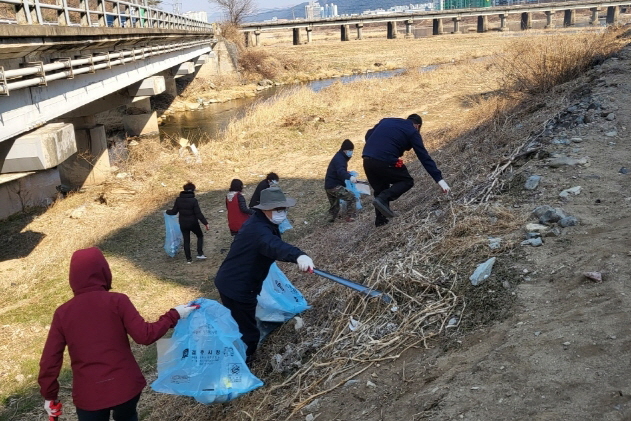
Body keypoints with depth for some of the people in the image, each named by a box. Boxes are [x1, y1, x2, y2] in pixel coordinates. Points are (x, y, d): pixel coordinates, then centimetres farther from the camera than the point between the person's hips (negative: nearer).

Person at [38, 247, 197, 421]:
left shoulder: (63, 312, -4)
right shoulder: (117, 301, -11)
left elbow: (49, 360, -2)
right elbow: (145, 335, -14)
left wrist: (49, 395, 11)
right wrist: (174, 315, -2)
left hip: (88, 395, 1)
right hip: (125, 386, 0)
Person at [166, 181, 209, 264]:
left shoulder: (178, 200, -6)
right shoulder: (193, 200, -17)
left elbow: (174, 211, 1)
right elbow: (198, 214, -18)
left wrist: (167, 212, 22)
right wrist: (205, 223, -14)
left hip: (183, 224, 3)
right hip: (193, 223, -3)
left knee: (186, 241, 14)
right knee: (200, 236, 19)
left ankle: (188, 259, 17)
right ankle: (200, 254, 9)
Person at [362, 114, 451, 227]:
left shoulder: (386, 121, 23)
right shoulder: (412, 132, 9)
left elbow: (368, 135, 21)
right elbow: (424, 157, 4)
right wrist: (439, 179, 4)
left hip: (367, 159, 6)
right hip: (385, 161, -6)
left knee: (380, 189, 25)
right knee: (407, 181, 14)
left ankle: (380, 220, 17)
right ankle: (383, 199, -7)